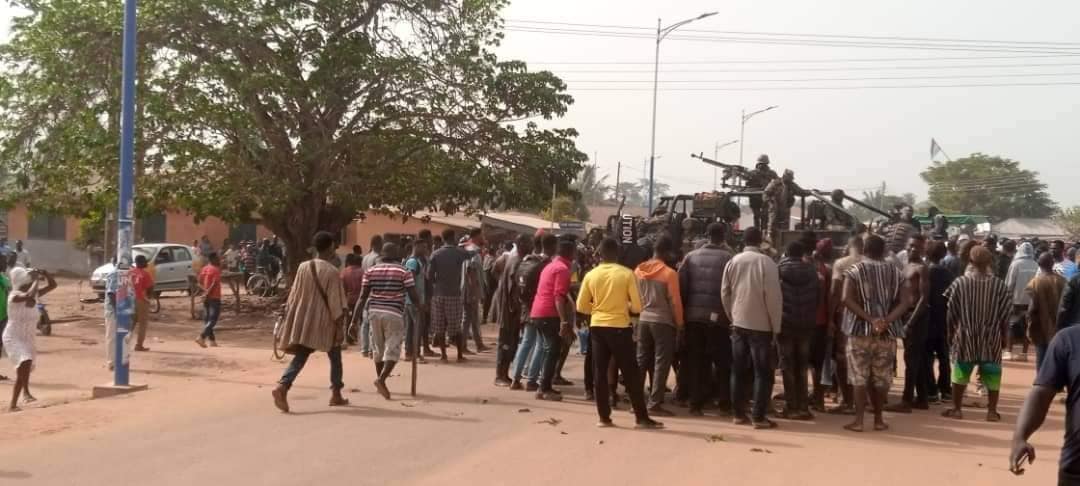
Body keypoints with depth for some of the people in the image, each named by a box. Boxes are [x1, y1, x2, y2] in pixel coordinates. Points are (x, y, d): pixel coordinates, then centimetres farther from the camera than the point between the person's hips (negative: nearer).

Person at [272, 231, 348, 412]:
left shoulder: (303, 267, 1)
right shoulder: (332, 272, -13)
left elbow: (294, 296, 6)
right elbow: (335, 302, -12)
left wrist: (290, 319, 14)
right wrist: (340, 325, -7)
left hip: (304, 320, 4)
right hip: (325, 321, -4)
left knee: (300, 357, 3)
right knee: (335, 357, 15)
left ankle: (282, 387, -19)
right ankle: (336, 394, 21)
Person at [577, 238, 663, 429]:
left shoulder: (591, 275, 1)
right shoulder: (627, 274, -6)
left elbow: (581, 306, 4)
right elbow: (637, 306, -7)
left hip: (597, 327, 3)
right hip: (619, 328, -3)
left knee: (600, 374, 8)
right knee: (631, 374, 4)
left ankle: (604, 417, 9)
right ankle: (642, 417, 6)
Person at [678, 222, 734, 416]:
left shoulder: (691, 256, 5)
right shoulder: (728, 258, -4)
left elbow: (681, 285, 1)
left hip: (693, 315, 3)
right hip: (717, 316, -3)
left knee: (695, 362, 9)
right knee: (722, 362, 9)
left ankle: (696, 403, 9)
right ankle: (724, 403, 9)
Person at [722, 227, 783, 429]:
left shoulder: (733, 262, 2)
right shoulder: (766, 262, -11)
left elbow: (725, 293, 6)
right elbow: (773, 297, -12)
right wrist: (775, 326, -4)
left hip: (739, 323, 5)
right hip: (761, 325, -4)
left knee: (738, 370, 11)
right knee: (763, 372, 1)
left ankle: (739, 413, 15)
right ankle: (758, 416, -2)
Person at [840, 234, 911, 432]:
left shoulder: (855, 270, -1)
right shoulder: (895, 272, 8)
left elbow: (847, 299, -15)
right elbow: (905, 301, -3)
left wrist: (869, 319, -17)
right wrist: (887, 320, -13)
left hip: (860, 330, -3)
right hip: (887, 332, 3)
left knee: (859, 376, 1)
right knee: (881, 377, 10)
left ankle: (858, 420, -1)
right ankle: (879, 419, 16)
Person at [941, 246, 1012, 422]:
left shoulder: (960, 283, -7)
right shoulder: (1000, 285, -6)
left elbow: (951, 313, -2)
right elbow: (1005, 315, -2)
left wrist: (951, 333, 12)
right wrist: (1002, 334, 13)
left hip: (965, 337, 0)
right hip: (991, 339, 0)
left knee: (960, 374, 12)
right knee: (992, 376, 10)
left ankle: (956, 409, 17)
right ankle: (992, 411, 13)